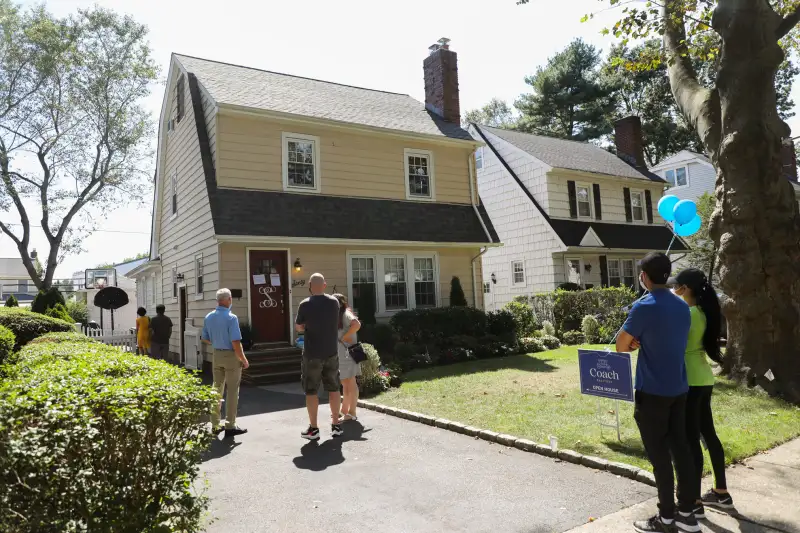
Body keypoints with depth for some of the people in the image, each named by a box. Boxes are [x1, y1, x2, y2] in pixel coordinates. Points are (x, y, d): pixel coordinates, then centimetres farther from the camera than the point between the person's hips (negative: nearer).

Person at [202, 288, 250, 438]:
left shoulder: (209, 317, 2)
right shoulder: (231, 318, -19)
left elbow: (205, 339, 12)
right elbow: (236, 343, -22)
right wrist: (244, 360, -12)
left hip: (217, 355, 7)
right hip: (231, 355, -6)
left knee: (217, 389, 15)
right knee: (232, 391, 2)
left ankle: (215, 425, 23)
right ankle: (230, 426, 6)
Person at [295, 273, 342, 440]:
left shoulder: (305, 304, -12)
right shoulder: (334, 302, 0)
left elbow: (298, 328, 0)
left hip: (312, 354, -4)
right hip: (331, 352, 4)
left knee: (311, 391, 6)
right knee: (334, 388, 12)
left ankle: (313, 428, 9)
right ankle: (336, 425, 18)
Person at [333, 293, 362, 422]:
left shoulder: (345, 314, -13)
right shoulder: (337, 316, 16)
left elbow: (357, 324, -31)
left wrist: (345, 337, -23)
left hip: (348, 353, -10)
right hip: (340, 355, 10)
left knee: (350, 383, -3)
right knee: (345, 384, 18)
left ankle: (352, 413, 4)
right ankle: (344, 410, 29)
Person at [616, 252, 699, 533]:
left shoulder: (644, 307, -17)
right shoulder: (683, 306, 7)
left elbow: (621, 346, -10)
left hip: (652, 391, -7)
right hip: (678, 388, 7)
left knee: (658, 453, 2)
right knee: (680, 448, 13)